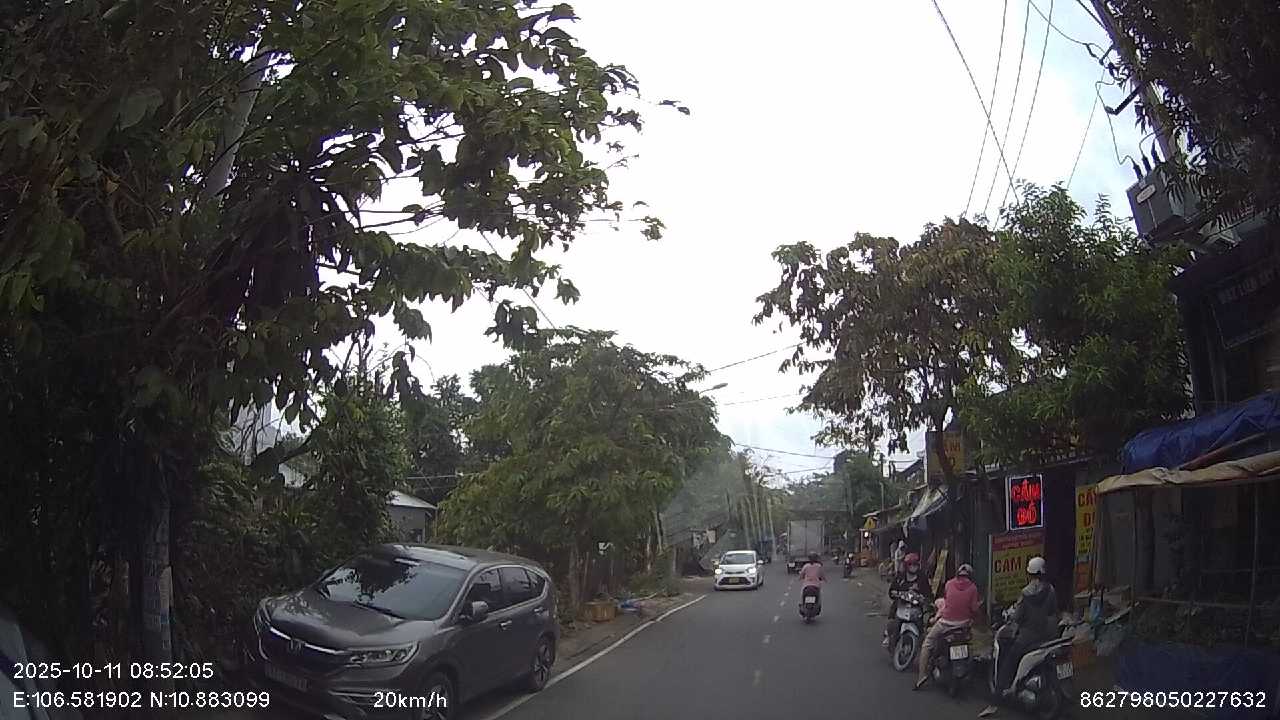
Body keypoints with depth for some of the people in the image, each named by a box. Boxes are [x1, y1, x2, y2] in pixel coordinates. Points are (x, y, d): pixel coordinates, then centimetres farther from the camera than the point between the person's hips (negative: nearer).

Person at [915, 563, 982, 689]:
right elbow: (974, 608, -5)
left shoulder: (949, 583, 1)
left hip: (946, 621, -1)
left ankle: (923, 673, -2)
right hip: (964, 622, 1)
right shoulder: (972, 588, -2)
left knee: (927, 643, 11)